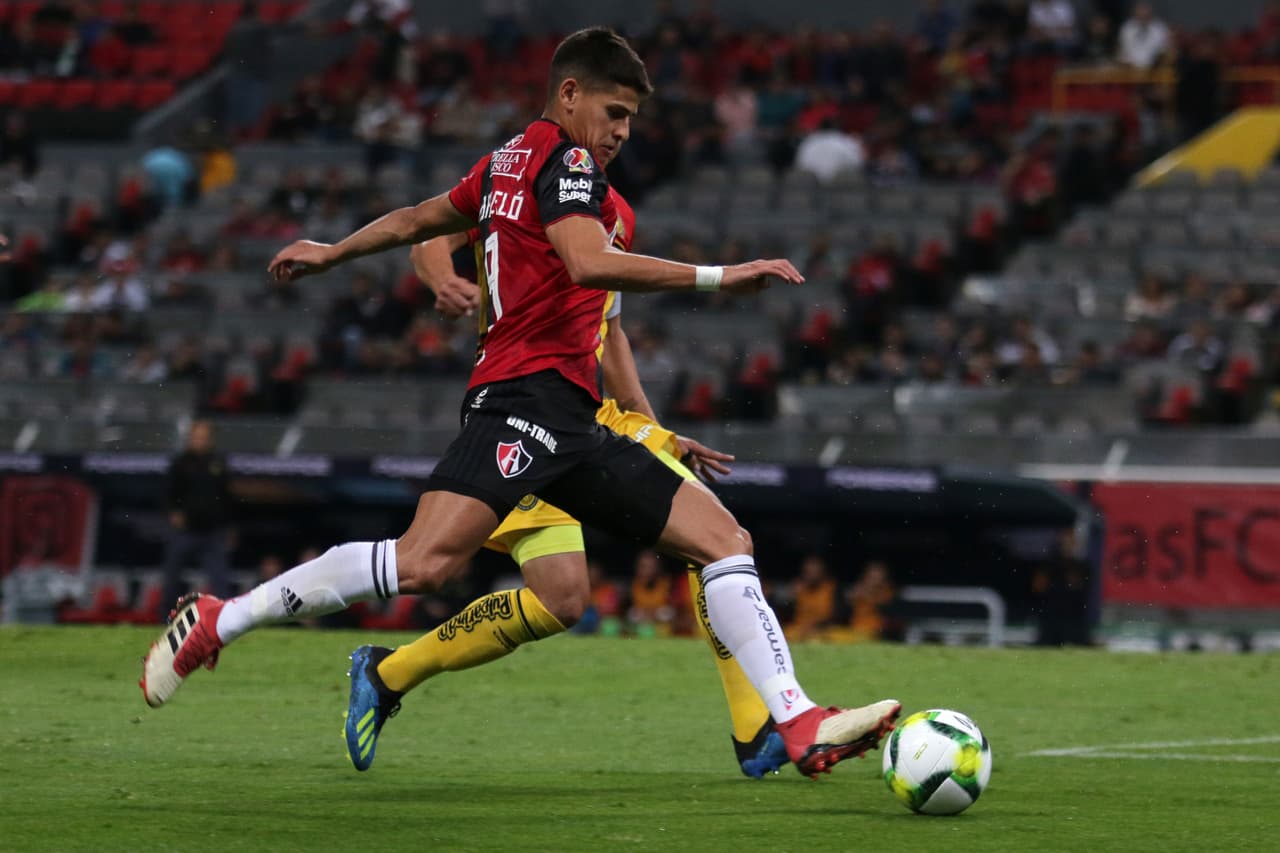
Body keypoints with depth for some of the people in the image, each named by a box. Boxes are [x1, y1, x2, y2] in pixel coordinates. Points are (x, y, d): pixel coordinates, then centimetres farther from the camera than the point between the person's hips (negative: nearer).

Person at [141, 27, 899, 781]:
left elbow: (417, 220, 38)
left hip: (571, 424, 11)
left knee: (724, 540, 2)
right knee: (424, 563, -26)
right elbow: (589, 263, -22)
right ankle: (217, 622, -13)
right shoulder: (565, 161, -4)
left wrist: (332, 253, 55)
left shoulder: (507, 163, 24)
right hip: (529, 398, -11)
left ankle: (801, 726, -6)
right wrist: (717, 278, -22)